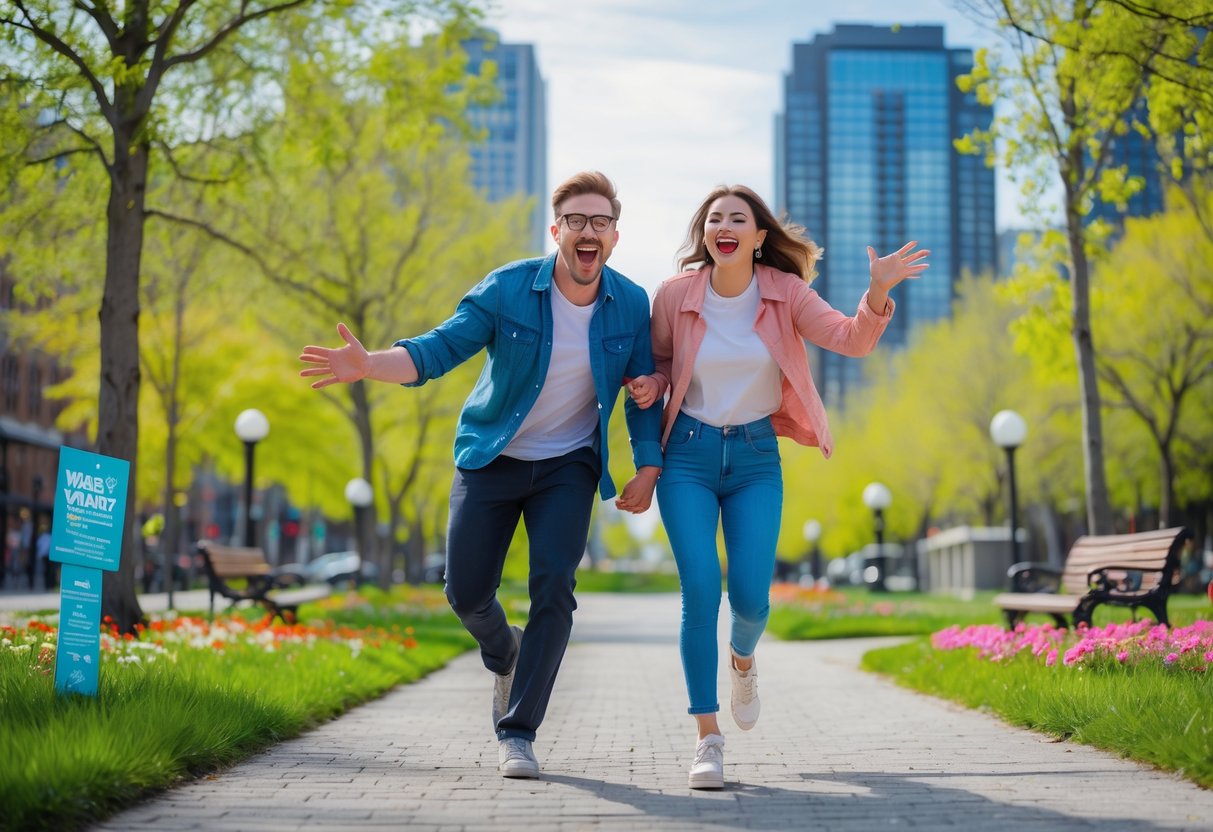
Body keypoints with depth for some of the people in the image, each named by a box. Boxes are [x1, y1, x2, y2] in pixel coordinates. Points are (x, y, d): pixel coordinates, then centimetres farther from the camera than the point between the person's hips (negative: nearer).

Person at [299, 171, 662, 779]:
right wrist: (368, 364, -39)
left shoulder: (631, 304, -8)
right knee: (466, 592, 0)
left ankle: (517, 733, -6)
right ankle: (505, 655, 37)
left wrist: (648, 468, -6)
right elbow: (437, 349, -22)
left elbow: (643, 391, 2)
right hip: (491, 458, 0)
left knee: (553, 586, -16)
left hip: (568, 465, 0)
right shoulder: (507, 290, -16)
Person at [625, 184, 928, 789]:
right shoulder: (676, 295, -6)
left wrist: (878, 291, -31)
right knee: (700, 589, -14)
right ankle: (708, 738, -4)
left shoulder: (784, 293, -5)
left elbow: (852, 340, -14)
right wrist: (651, 386, -12)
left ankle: (743, 657, 33)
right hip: (689, 452, -1)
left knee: (751, 596, -7)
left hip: (755, 456, 1)